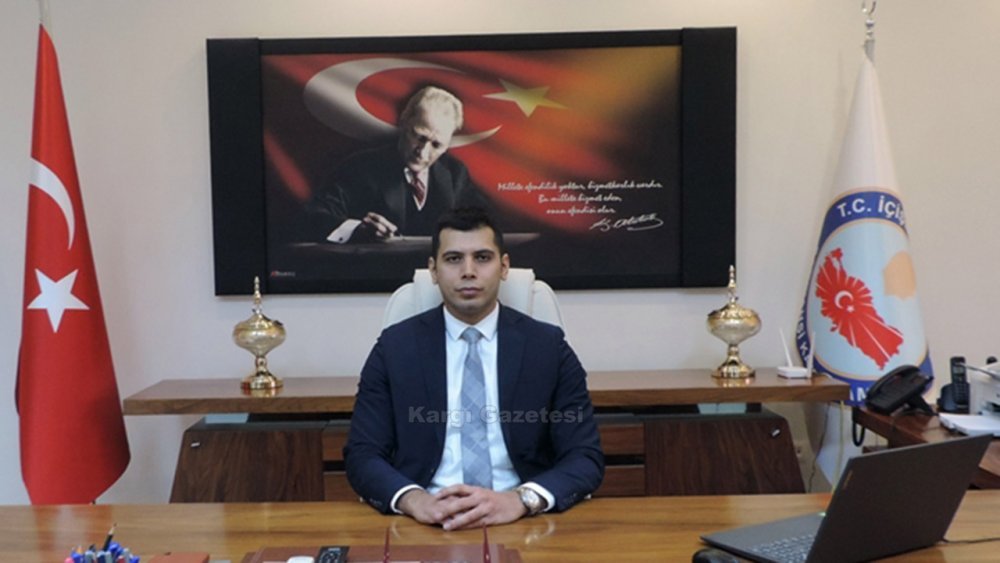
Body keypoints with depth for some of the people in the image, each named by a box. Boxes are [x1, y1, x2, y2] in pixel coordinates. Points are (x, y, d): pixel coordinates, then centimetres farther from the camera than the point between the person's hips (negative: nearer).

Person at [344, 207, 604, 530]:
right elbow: (362, 456, 1)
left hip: (520, 522, 1)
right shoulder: (394, 347, 4)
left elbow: (586, 458, -1)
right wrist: (413, 499, -20)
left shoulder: (548, 346, 3)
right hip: (428, 523, 0)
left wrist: (520, 500, -20)